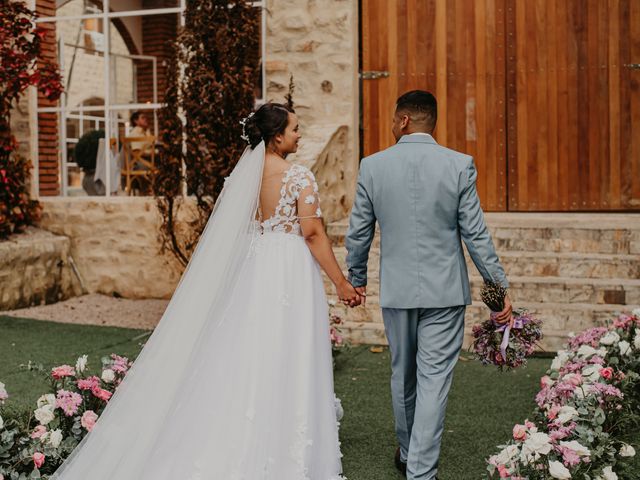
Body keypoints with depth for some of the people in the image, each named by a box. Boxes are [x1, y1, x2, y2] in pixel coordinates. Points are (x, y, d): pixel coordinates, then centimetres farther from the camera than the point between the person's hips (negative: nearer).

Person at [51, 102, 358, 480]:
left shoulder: (244, 173, 6)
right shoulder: (300, 176, -11)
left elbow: (234, 233, 11)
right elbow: (313, 234, -14)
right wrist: (342, 283, -9)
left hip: (252, 271, 6)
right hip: (292, 273, -6)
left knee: (248, 363, 11)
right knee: (288, 367, 0)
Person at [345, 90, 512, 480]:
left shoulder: (372, 166, -3)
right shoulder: (460, 165, -7)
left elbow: (358, 233, 4)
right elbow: (476, 234, -7)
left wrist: (356, 280, 19)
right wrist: (500, 287, 1)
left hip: (396, 290, 2)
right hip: (445, 291, -2)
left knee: (403, 377, 19)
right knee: (434, 381, 2)